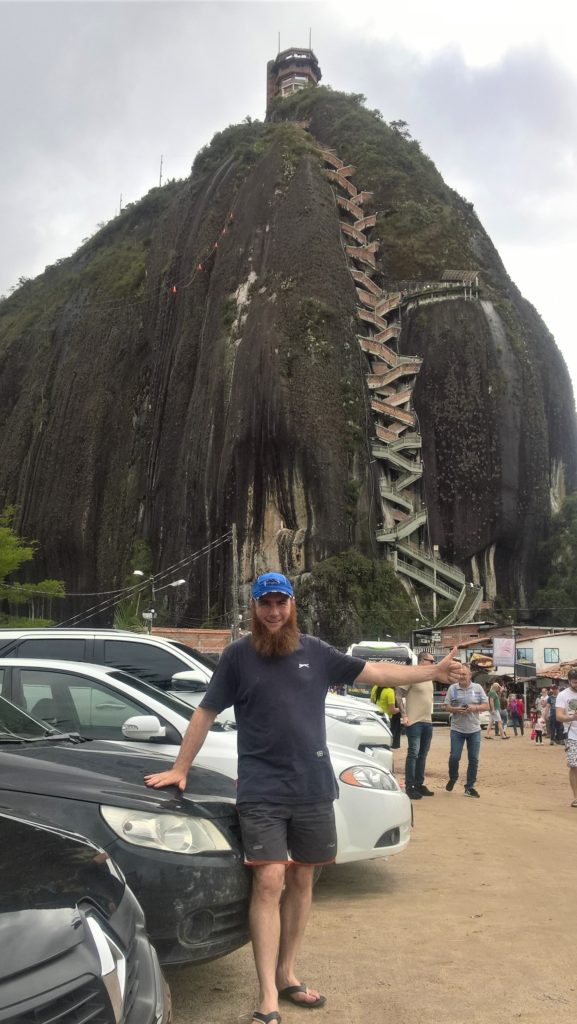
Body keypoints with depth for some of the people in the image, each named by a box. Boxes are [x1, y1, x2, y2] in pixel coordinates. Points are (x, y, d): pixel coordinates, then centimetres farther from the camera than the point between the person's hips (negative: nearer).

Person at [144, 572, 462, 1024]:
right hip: (262, 792, -3)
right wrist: (180, 769, 3)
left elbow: (375, 671, 6)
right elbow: (205, 713, 3)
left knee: (301, 880, 12)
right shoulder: (238, 655, -2)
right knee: (269, 882, -10)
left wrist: (433, 671, -2)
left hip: (313, 789, 3)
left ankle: (287, 974, 29)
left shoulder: (315, 652, 4)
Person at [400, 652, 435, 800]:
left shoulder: (429, 678, 13)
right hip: (414, 722, -8)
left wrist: (429, 715, 17)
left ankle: (419, 784, 21)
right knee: (413, 754, -6)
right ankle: (409, 787, -1)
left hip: (428, 722, 8)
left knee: (423, 755, 13)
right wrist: (404, 716, -15)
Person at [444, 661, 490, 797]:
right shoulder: (452, 688, 1)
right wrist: (456, 709, -18)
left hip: (474, 730, 1)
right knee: (454, 757, -3)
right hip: (457, 729, -1)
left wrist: (475, 707, -15)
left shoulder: (478, 688, 1)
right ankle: (453, 778, 26)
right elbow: (447, 706, 2)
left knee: (473, 759, 3)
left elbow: (486, 706, 3)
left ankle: (470, 787, 15)